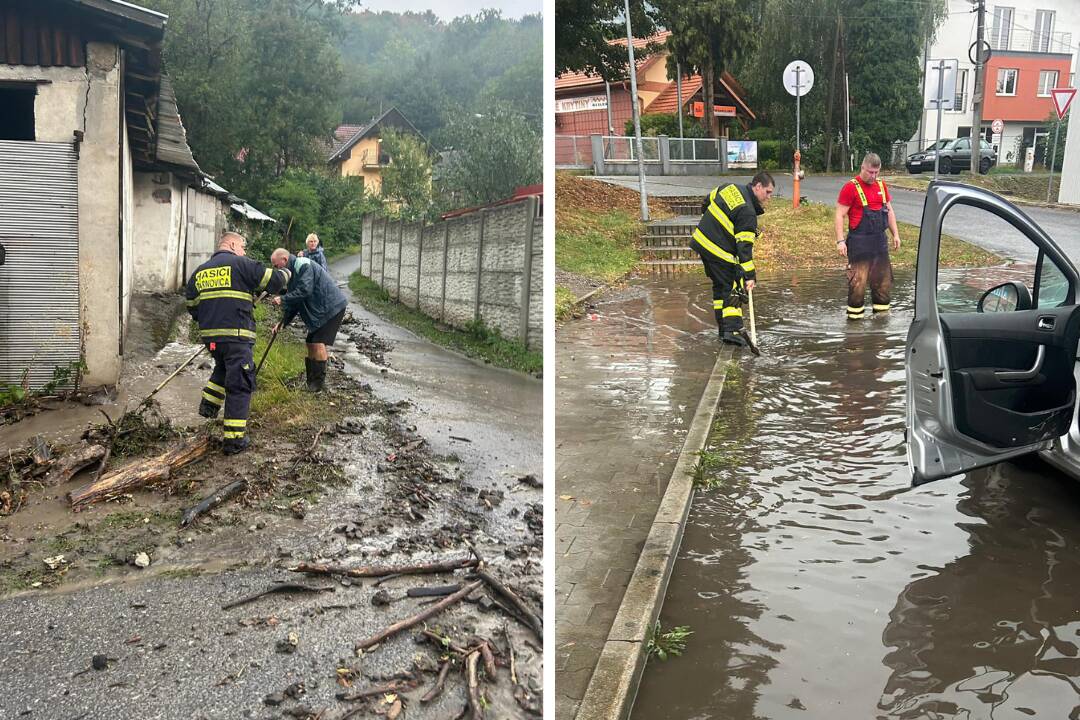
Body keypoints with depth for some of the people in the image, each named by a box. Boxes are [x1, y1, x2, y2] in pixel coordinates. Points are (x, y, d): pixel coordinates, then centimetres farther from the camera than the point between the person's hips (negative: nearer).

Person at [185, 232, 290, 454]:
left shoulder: (199, 272, 16)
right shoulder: (241, 264, -3)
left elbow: (192, 308, 18)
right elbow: (274, 281, -4)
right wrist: (285, 274, 17)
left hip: (209, 334, 6)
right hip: (236, 335, -6)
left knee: (223, 368, 34)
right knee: (239, 385, 0)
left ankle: (209, 403, 22)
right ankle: (234, 439, 0)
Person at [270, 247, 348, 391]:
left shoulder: (304, 266, -17)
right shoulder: (293, 271, 15)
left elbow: (304, 291, -28)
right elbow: (294, 301, 17)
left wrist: (283, 299, -22)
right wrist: (283, 322, 8)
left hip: (331, 308, -10)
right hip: (318, 310, 10)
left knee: (318, 343, -12)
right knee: (311, 343, 11)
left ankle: (318, 383, -4)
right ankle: (311, 381, 19)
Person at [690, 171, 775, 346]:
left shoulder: (731, 188, 6)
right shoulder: (748, 212, -19)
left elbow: (706, 204, 20)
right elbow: (744, 246, -23)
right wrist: (749, 275, -22)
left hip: (701, 241, 9)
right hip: (719, 252, -9)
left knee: (720, 285, 16)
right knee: (732, 288, -3)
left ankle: (724, 328, 19)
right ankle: (732, 329, -12)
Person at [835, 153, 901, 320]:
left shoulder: (881, 186, 12)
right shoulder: (851, 187, -8)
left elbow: (889, 211, 21)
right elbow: (840, 215, -10)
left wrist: (895, 234, 16)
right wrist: (840, 241, -17)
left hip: (880, 241, 6)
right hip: (859, 242, -6)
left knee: (883, 279, 11)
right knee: (858, 281, -6)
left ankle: (881, 313, 22)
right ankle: (855, 316, 3)